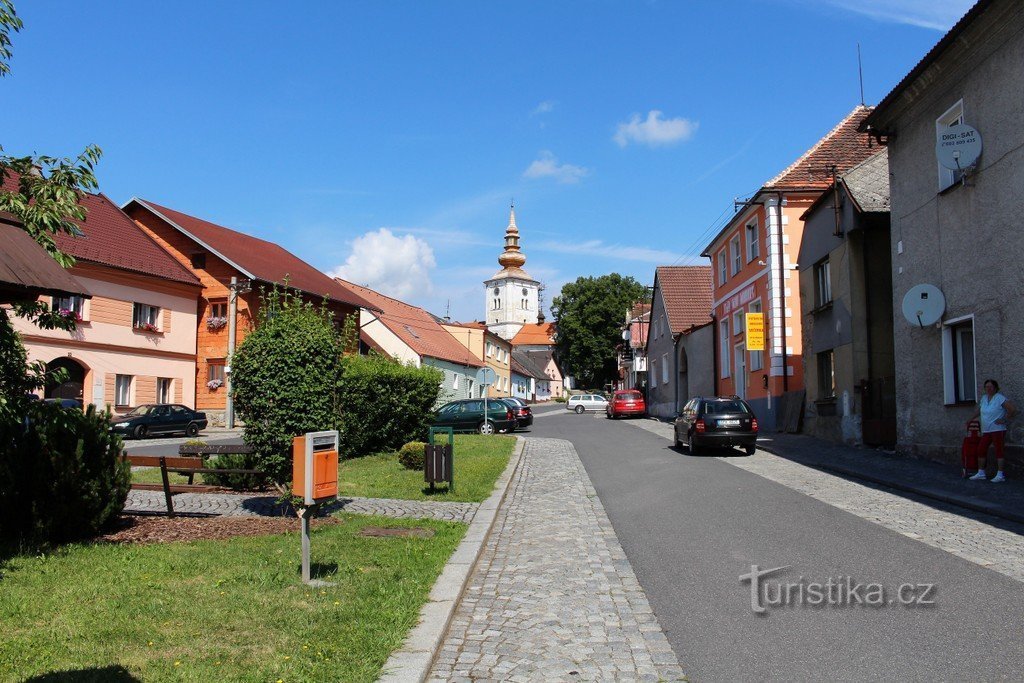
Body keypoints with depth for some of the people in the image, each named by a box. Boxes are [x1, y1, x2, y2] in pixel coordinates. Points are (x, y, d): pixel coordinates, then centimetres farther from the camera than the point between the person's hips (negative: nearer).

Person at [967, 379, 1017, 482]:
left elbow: (1013, 409, -17)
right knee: (981, 450, 6)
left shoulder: (1000, 398, -10)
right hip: (986, 431, 7)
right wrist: (971, 419, 29)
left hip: (997, 430, -7)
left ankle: (1000, 475, -4)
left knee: (998, 451, -6)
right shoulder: (984, 398, 12)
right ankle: (981, 473, 14)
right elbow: (979, 410, 28)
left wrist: (1004, 420, -14)